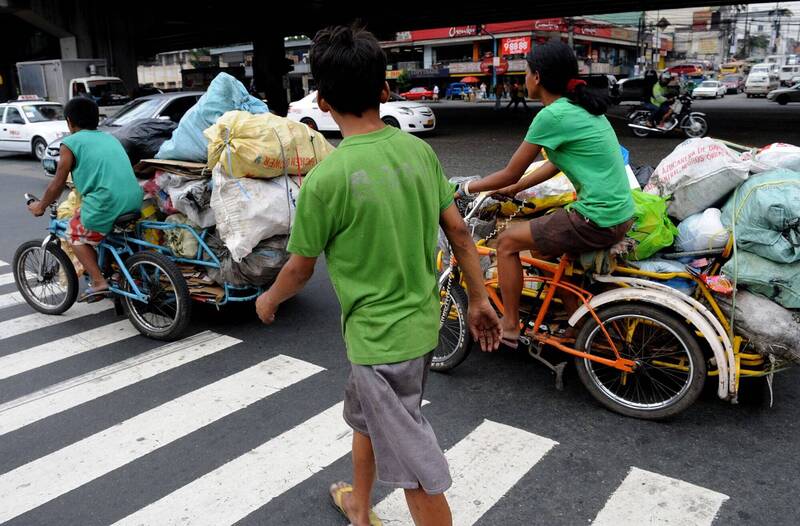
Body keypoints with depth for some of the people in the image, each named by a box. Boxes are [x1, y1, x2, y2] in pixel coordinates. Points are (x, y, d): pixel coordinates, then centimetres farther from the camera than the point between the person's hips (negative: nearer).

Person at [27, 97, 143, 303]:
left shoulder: (71, 143, 5)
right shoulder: (109, 138, 23)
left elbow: (58, 184, 9)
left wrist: (40, 206, 26)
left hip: (106, 204, -6)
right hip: (134, 201, 6)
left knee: (76, 235, 19)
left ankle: (99, 282, 9)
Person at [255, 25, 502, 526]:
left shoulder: (326, 177, -21)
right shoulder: (419, 149, -3)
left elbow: (301, 268, -8)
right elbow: (459, 230, 2)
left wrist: (269, 301, 13)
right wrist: (480, 300, 13)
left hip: (380, 336, -8)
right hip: (422, 320, 8)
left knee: (417, 471, 8)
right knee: (364, 416, 30)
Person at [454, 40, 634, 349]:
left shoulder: (552, 115, -15)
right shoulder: (581, 107, 12)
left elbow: (511, 173, -7)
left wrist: (465, 190, 7)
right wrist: (512, 190, 23)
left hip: (597, 222, -9)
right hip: (621, 214, 9)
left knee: (507, 242, 4)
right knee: (542, 250, 26)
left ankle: (509, 328, 15)